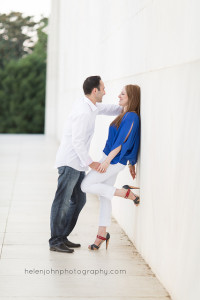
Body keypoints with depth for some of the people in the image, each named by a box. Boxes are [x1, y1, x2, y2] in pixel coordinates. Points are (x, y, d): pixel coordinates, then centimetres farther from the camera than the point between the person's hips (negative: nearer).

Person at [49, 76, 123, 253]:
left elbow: (106, 109, 31)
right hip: (70, 163, -10)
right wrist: (90, 163, -19)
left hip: (78, 163, 10)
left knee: (79, 200, 14)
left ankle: (63, 237, 20)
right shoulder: (83, 112, -21)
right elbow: (77, 141, -23)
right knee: (62, 202, -5)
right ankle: (55, 242, -1)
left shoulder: (90, 106, 10)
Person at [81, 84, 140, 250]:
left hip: (114, 160, -10)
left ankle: (126, 192, -4)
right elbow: (130, 144, 18)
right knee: (104, 197, 10)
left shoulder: (131, 117, -16)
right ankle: (101, 235, 15)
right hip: (111, 160, 10)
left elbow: (122, 141, -21)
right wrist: (132, 164, 21)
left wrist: (107, 160, -23)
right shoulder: (126, 115, 13)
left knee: (86, 185, -4)